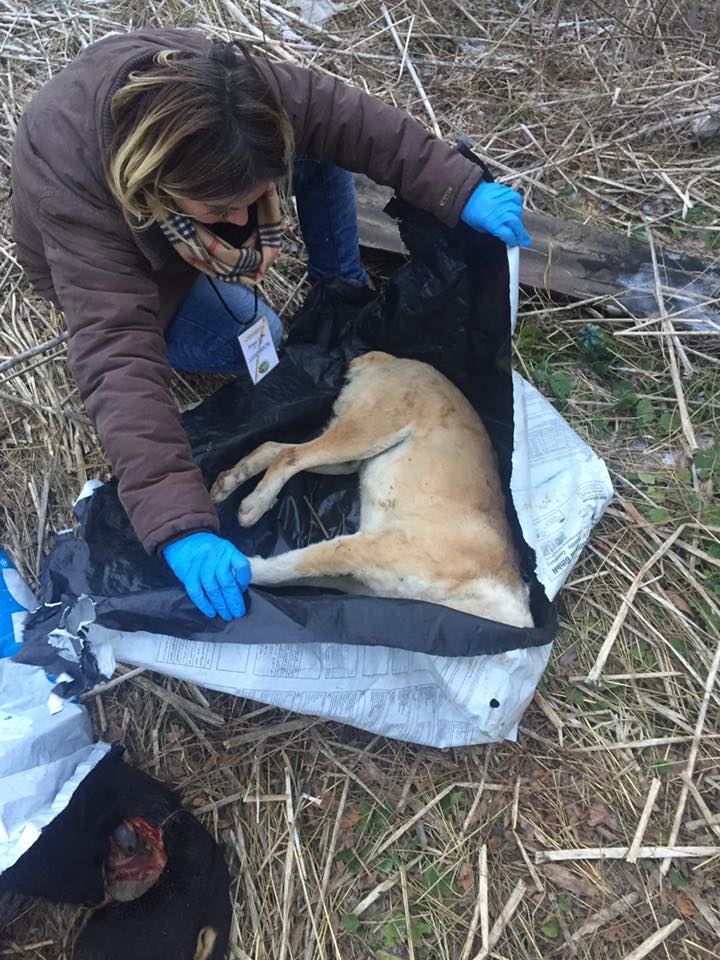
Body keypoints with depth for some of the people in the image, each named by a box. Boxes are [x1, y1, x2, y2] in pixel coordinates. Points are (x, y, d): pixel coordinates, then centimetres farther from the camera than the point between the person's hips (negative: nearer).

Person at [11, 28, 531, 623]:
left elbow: (352, 120, -27)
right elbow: (118, 360, -52)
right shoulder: (72, 184, -44)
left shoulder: (220, 83, -33)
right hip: (108, 266, -3)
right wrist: (180, 526, -60)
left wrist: (463, 191, -37)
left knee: (324, 147, -14)